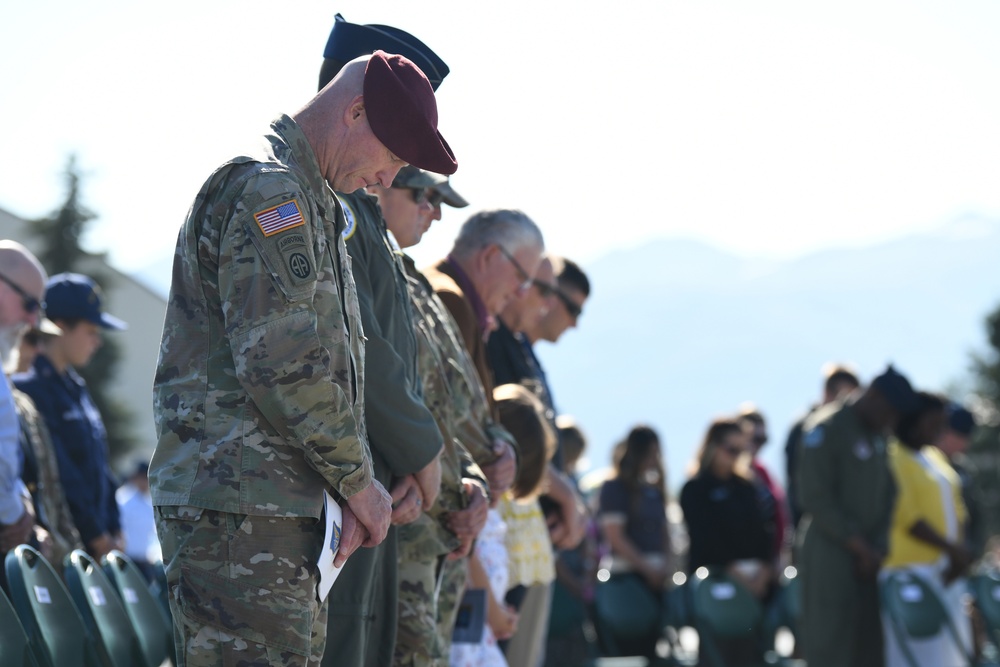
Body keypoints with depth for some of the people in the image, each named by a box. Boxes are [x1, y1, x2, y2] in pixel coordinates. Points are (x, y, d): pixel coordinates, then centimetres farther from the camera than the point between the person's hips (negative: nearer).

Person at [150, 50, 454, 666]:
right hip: (237, 506, -10)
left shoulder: (312, 201, 23)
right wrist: (358, 478, -9)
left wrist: (354, 486, 11)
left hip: (285, 507, 10)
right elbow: (280, 363, -19)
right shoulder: (265, 187, -11)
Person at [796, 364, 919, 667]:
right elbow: (816, 500, -15)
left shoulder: (879, 435, 13)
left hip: (868, 556, 7)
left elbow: (888, 495, 15)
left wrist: (879, 548, 0)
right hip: (830, 552, -7)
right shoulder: (825, 429, -11)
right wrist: (860, 547, -14)